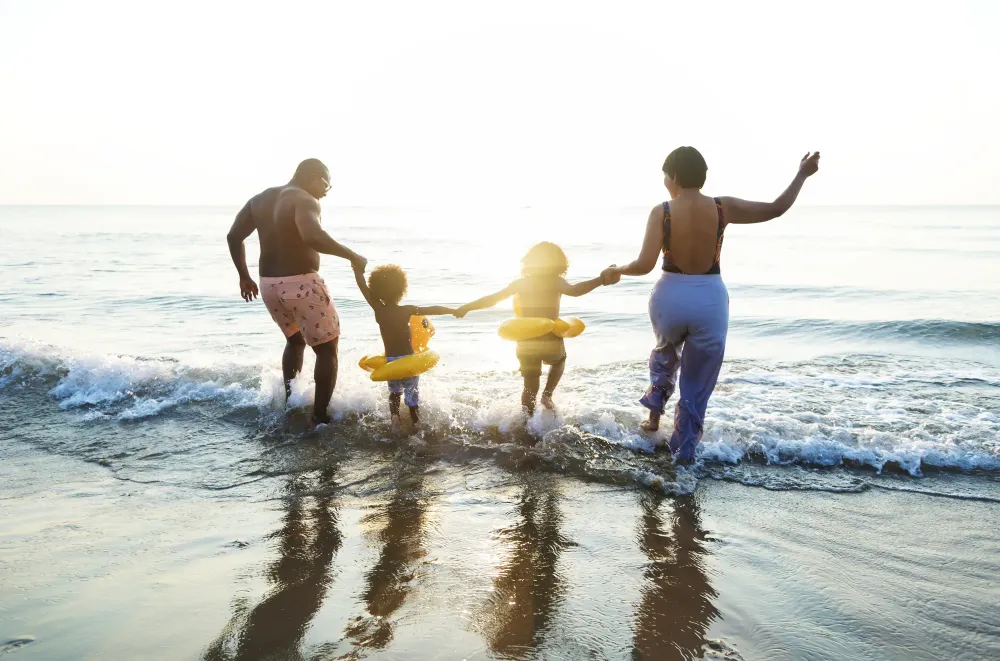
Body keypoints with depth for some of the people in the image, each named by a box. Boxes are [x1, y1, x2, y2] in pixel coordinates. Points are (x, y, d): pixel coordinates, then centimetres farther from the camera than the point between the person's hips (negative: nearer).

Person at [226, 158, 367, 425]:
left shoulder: (260, 199, 11)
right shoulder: (305, 201, -14)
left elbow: (234, 236, 10)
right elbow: (313, 237, -34)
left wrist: (244, 276, 17)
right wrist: (352, 256, -26)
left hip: (269, 285, 8)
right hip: (302, 284, -8)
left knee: (295, 340, 31)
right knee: (327, 349, 8)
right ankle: (320, 415, 5)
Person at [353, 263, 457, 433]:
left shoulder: (378, 310, -7)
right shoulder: (406, 310, -12)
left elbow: (363, 286, -2)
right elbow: (433, 309, -9)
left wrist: (358, 268, 10)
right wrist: (455, 311, 1)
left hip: (390, 361, 3)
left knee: (394, 391, 24)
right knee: (412, 396, 10)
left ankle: (394, 415, 1)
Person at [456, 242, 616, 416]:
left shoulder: (520, 283, 4)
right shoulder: (555, 282, -6)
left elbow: (492, 299, 6)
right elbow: (574, 290, -27)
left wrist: (466, 308, 17)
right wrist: (602, 280, -32)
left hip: (526, 343, 2)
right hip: (550, 341, -2)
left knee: (530, 388, 17)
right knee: (559, 360, 32)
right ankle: (547, 395, 14)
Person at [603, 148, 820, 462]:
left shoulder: (661, 212, -11)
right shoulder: (723, 208, -6)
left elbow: (644, 265, -17)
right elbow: (776, 209, 2)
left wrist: (617, 270, 3)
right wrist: (802, 175, 16)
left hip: (670, 297, 0)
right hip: (710, 300, 0)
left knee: (665, 353, 35)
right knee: (697, 385, 15)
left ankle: (654, 412, 32)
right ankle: (684, 450, 21)